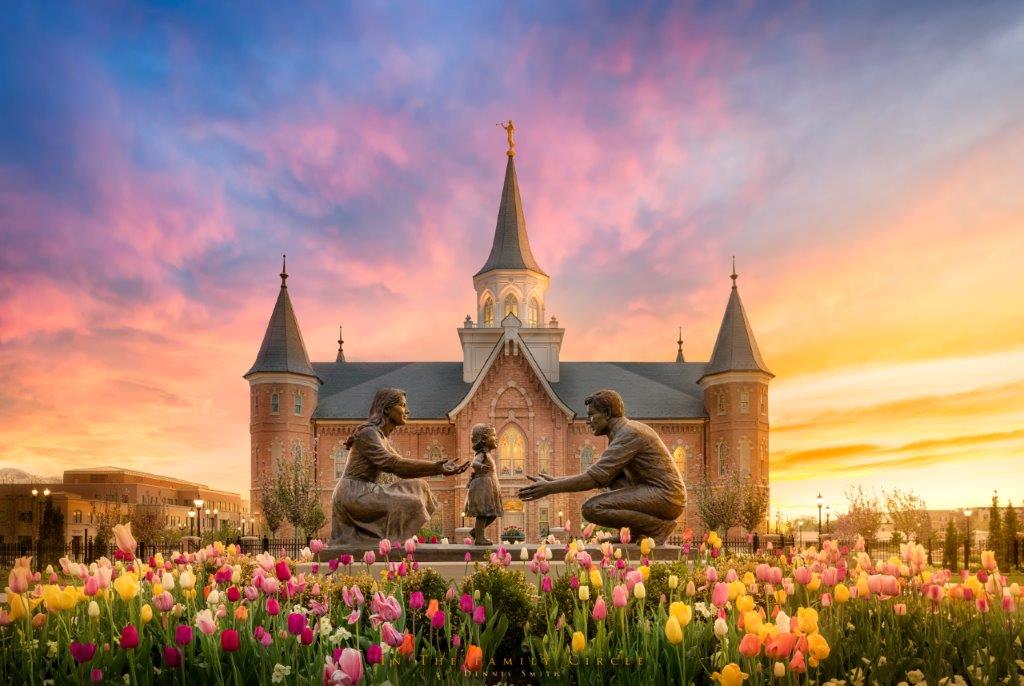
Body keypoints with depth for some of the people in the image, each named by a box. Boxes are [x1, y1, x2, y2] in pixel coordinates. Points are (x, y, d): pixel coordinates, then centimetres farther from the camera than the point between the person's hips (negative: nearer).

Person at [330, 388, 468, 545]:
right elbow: (390, 463, -24)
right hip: (353, 493, -10)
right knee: (407, 504, -20)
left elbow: (402, 468, 11)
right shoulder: (368, 432, -11)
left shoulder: (382, 437, 18)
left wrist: (441, 468, 0)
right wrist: (435, 467, -26)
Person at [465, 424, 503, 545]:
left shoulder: (487, 454, 19)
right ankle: (479, 538, -3)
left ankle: (476, 531, 21)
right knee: (483, 513, -8)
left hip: (489, 489, 10)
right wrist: (481, 466, -58)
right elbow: (474, 462, -35)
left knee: (492, 514, 11)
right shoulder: (482, 454, -12)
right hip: (482, 487, -10)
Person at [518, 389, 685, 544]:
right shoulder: (626, 430, 17)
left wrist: (550, 488, -18)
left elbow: (596, 478, -22)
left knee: (592, 508, -18)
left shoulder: (628, 434, -14)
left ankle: (658, 527, -10)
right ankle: (638, 531, 12)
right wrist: (556, 481, 13)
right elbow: (602, 475, 19)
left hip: (665, 497, -10)